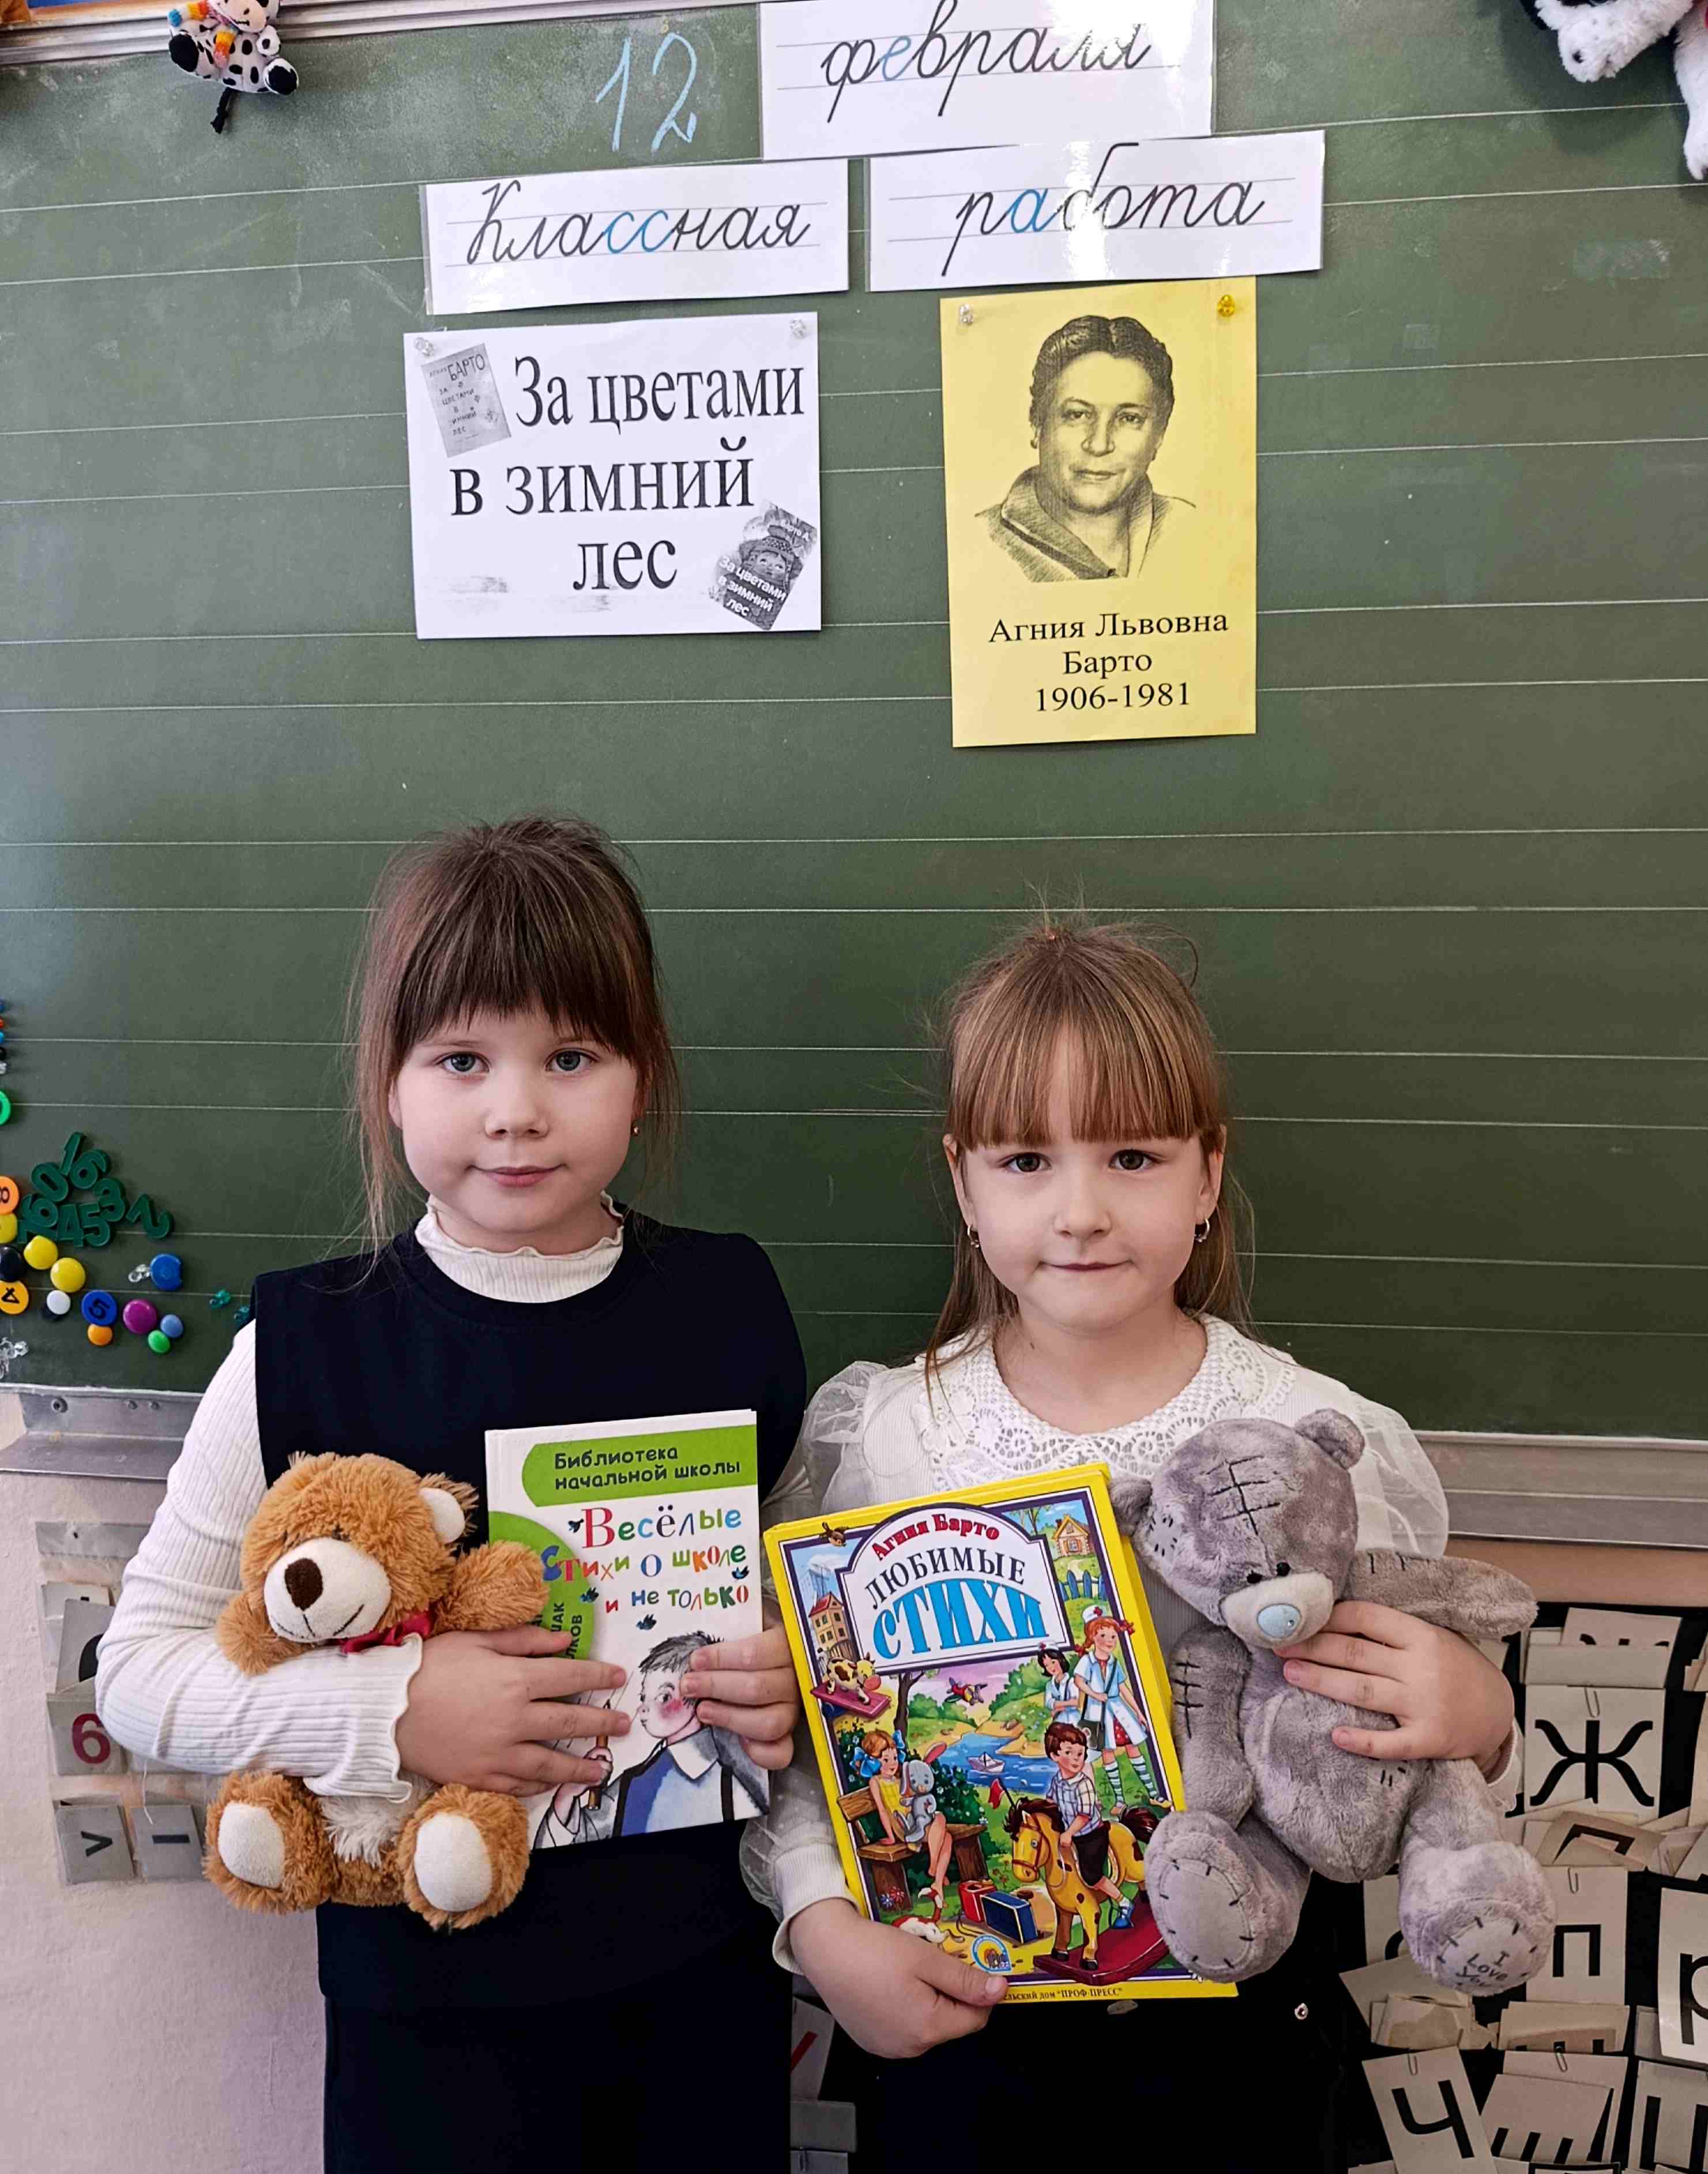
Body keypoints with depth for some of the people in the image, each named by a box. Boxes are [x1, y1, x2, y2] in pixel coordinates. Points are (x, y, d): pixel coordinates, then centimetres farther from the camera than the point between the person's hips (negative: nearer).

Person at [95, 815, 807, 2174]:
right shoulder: (307, 1347, -12)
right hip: (430, 1990, -1)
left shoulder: (730, 1307, -7)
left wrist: (792, 1682, -13)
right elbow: (138, 1669, -7)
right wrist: (391, 1711, -20)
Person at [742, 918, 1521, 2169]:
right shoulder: (872, 1439, -13)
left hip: (1239, 2003, 0)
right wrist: (823, 1924, -19)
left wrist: (1479, 1720, -24)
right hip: (947, 2004, 0)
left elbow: (1409, 1746, -4)